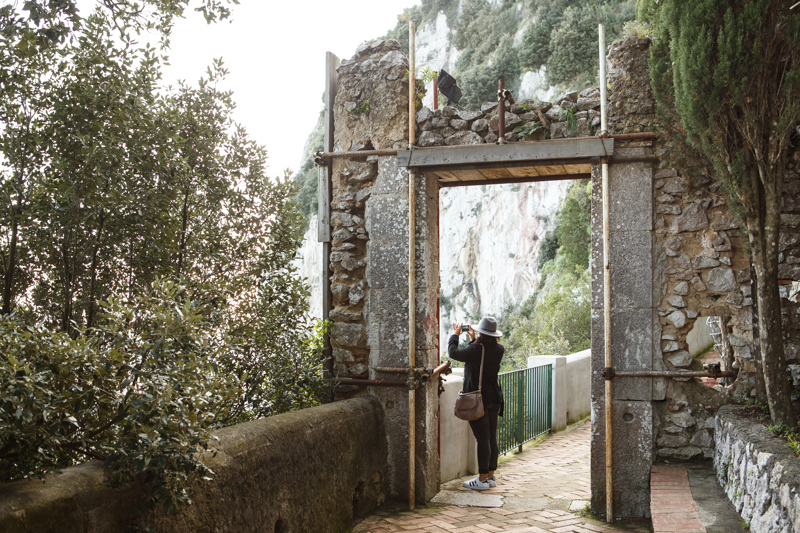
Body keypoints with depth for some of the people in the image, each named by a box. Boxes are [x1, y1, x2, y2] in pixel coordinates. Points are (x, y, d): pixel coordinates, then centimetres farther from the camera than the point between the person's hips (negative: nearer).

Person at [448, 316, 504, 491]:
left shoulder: (476, 349, -19)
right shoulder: (499, 349, 1)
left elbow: (453, 353, -13)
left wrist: (455, 335, 2)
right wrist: (473, 339, 21)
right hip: (494, 398, 7)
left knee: (483, 439, -4)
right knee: (492, 438, 12)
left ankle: (482, 479, 2)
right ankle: (490, 476, 20)